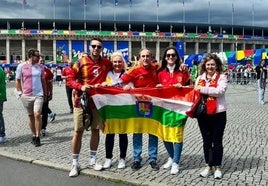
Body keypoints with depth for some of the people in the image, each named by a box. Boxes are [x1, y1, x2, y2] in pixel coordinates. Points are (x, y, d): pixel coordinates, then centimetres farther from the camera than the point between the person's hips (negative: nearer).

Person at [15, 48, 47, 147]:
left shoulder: (40, 67, 4)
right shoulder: (21, 66, -1)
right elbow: (18, 81, 6)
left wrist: (45, 94, 12)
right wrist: (20, 92, -1)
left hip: (38, 95, 0)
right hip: (26, 96, 0)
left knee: (37, 114, -14)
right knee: (31, 116, 10)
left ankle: (37, 137, -7)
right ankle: (34, 135, 24)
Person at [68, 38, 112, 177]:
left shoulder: (106, 63, 3)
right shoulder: (81, 62, -6)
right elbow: (70, 79, -5)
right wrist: (80, 87, -23)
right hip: (81, 101, -3)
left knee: (96, 130, 10)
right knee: (78, 132, 0)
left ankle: (92, 160, 25)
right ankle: (75, 163, 10)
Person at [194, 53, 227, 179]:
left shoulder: (221, 77, -5)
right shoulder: (200, 78, 8)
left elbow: (220, 91, -21)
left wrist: (202, 89, -19)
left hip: (218, 114, -4)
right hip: (203, 114, 4)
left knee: (217, 141, 6)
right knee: (206, 141, 13)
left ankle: (217, 167, 19)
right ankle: (208, 166, 25)